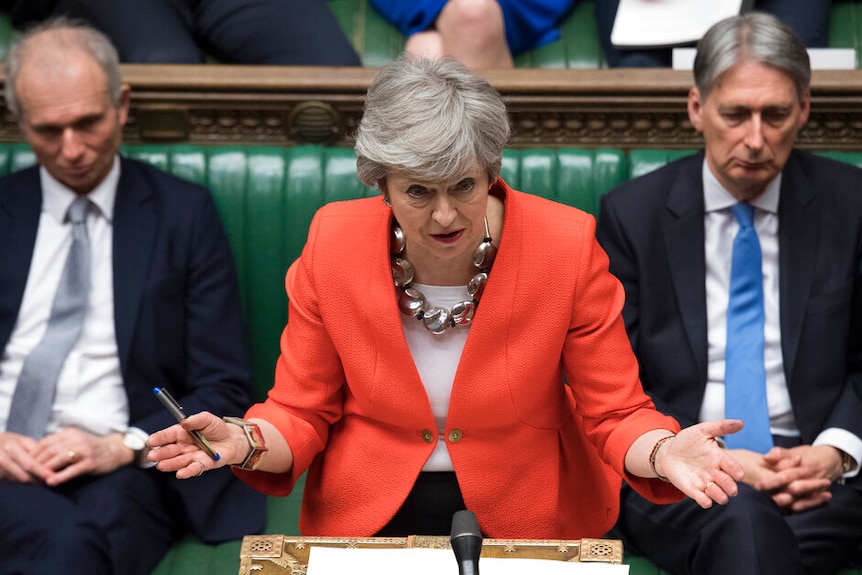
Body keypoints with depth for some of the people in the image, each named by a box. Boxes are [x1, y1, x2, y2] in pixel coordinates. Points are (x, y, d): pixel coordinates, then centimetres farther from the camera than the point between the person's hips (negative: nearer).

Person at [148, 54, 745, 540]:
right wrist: (246, 443, -23)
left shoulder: (568, 247, -13)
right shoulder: (332, 245, -9)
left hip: (523, 520, 0)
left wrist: (662, 452, -29)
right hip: (367, 519, 0)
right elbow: (302, 414, -1)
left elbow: (615, 414, -6)